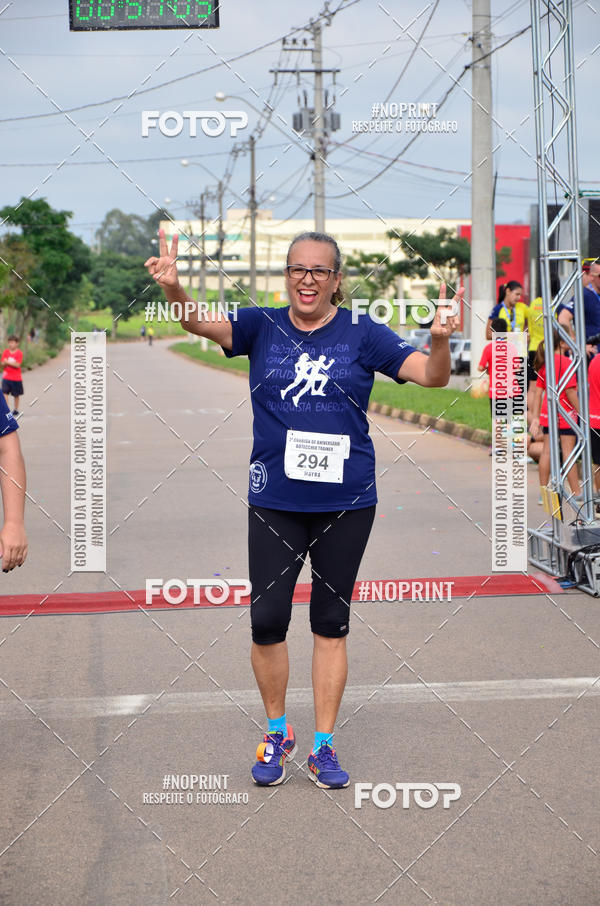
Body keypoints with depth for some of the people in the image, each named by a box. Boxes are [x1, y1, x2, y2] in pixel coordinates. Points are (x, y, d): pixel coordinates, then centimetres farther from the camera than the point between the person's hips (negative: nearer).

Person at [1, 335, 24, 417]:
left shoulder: (19, 353, -7)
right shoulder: (6, 351, 3)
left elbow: (17, 365, -15)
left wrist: (8, 362, -20)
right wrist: (5, 363, -21)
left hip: (16, 378, -2)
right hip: (6, 377, 2)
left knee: (16, 395, 10)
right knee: (5, 393, -9)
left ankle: (15, 410, 25)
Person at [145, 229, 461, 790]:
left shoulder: (362, 335, -1)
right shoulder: (262, 327, 2)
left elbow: (431, 375, -7)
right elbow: (203, 323, -14)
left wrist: (440, 340, -29)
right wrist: (173, 289, -35)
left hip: (346, 502, 0)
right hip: (274, 500, 0)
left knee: (331, 623, 9)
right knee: (266, 619, -2)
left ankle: (323, 746, 20)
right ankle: (277, 733, 21)